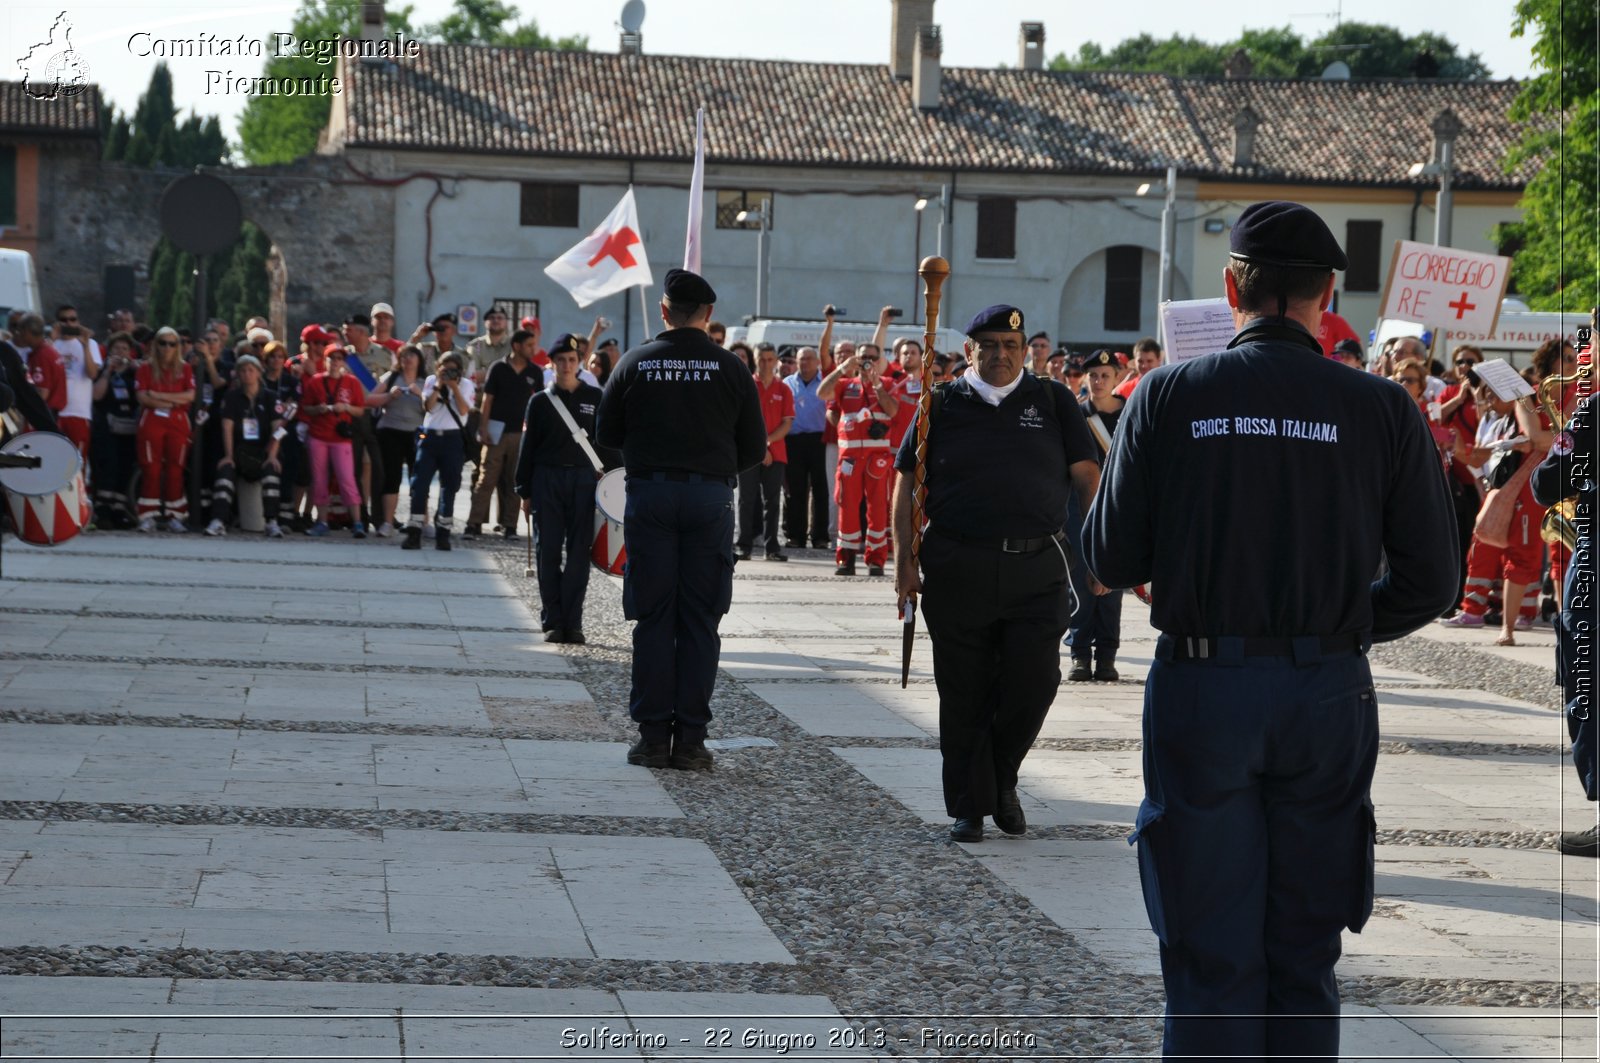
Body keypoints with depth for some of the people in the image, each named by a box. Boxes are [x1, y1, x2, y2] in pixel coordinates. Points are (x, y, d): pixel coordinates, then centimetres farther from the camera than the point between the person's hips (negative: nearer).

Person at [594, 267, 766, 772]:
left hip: (649, 496, 0)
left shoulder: (635, 363, 0)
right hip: (711, 498, 0)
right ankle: (690, 739, 3)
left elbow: (606, 435, 6)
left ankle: (653, 735, 3)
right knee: (700, 621, 4)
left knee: (653, 619, 5)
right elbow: (754, 446, 4)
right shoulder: (730, 369, 0)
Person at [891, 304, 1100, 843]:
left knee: (1034, 682, -5)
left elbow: (1086, 475, 7)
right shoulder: (943, 405, 9)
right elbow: (907, 483, 9)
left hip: (1038, 569, 0)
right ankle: (970, 806, 16)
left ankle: (1002, 778, 20)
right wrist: (904, 560, 1)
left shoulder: (1053, 401, 10)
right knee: (964, 695, 4)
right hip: (957, 570, 0)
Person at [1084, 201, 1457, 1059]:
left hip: (1201, 690, -1)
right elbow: (1429, 583, -2)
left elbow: (1110, 561, -3)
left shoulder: (1168, 395, -4)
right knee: (1304, 955, 13)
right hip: (1329, 697, 1)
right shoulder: (1382, 409, -3)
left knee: (1209, 954, 7)